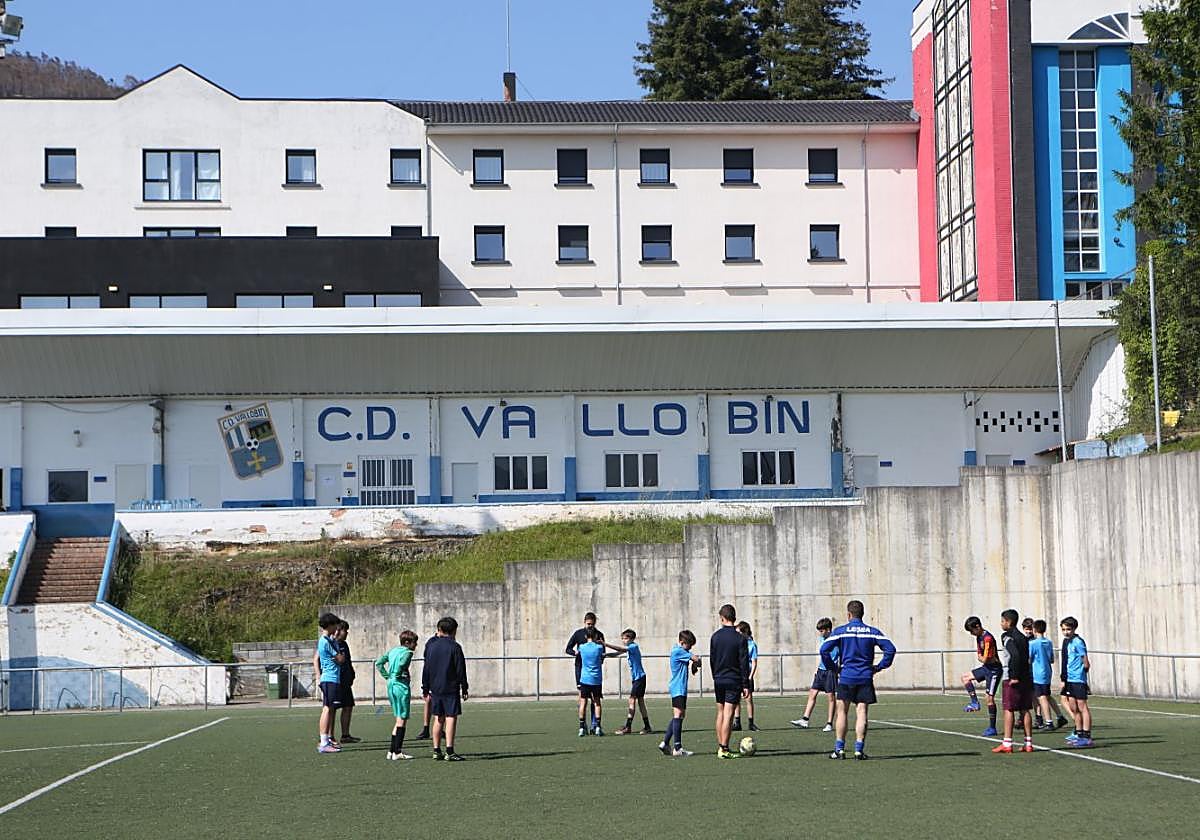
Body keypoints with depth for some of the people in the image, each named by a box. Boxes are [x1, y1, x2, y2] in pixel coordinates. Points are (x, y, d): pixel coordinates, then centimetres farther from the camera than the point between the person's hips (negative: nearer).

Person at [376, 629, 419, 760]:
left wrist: (387, 676, 11)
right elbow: (401, 664, -27)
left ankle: (393, 750, 16)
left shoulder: (393, 650, 14)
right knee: (402, 720, -1)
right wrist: (397, 675, -11)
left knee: (399, 720, 17)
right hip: (401, 686, -8)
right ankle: (396, 752, -2)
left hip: (391, 686, 8)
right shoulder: (407, 652, -10)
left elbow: (379, 663, 15)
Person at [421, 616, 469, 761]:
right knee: (451, 718, -5)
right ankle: (449, 751, -12)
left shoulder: (431, 646, 7)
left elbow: (426, 669, 10)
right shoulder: (455, 647, -7)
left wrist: (425, 689, 16)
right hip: (451, 689, -5)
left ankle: (436, 751, 11)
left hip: (435, 688, 5)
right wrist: (464, 689, 0)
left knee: (438, 719, 11)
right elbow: (461, 670, -7)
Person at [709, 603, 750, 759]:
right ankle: (724, 749, -9)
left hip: (718, 680, 4)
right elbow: (744, 663, -9)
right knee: (728, 714, -5)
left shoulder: (715, 637, 3)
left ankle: (720, 747, 14)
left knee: (720, 713, 12)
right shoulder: (740, 638, -9)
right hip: (734, 681, -4)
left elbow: (712, 659, 10)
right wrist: (746, 685, -6)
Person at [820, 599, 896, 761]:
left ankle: (839, 749, 7)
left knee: (842, 712, 8)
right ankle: (859, 749, -4)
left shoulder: (840, 631, -1)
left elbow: (824, 650, -10)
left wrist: (833, 667, 2)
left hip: (846, 676, -1)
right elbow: (890, 649, -3)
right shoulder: (872, 632, 4)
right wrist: (879, 667, 4)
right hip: (866, 678, 1)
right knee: (861, 713, 2)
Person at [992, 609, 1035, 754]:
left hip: (1012, 679, -8)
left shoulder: (1008, 637, -11)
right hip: (1026, 678, 8)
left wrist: (1014, 677, -20)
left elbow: (1015, 655, -24)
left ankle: (1007, 743, -4)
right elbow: (1027, 657, 14)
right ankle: (1028, 743, 8)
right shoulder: (1022, 637, 15)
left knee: (1008, 709, -4)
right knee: (1024, 710, 9)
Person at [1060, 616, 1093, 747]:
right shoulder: (1066, 641, 13)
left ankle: (1086, 737, -6)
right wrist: (1063, 680, 18)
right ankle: (1078, 733, 25)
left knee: (1082, 707, -6)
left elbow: (1085, 661, -14)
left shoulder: (1078, 642, -14)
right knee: (1073, 708, 14)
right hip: (1069, 680, 9)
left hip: (1078, 679, -9)